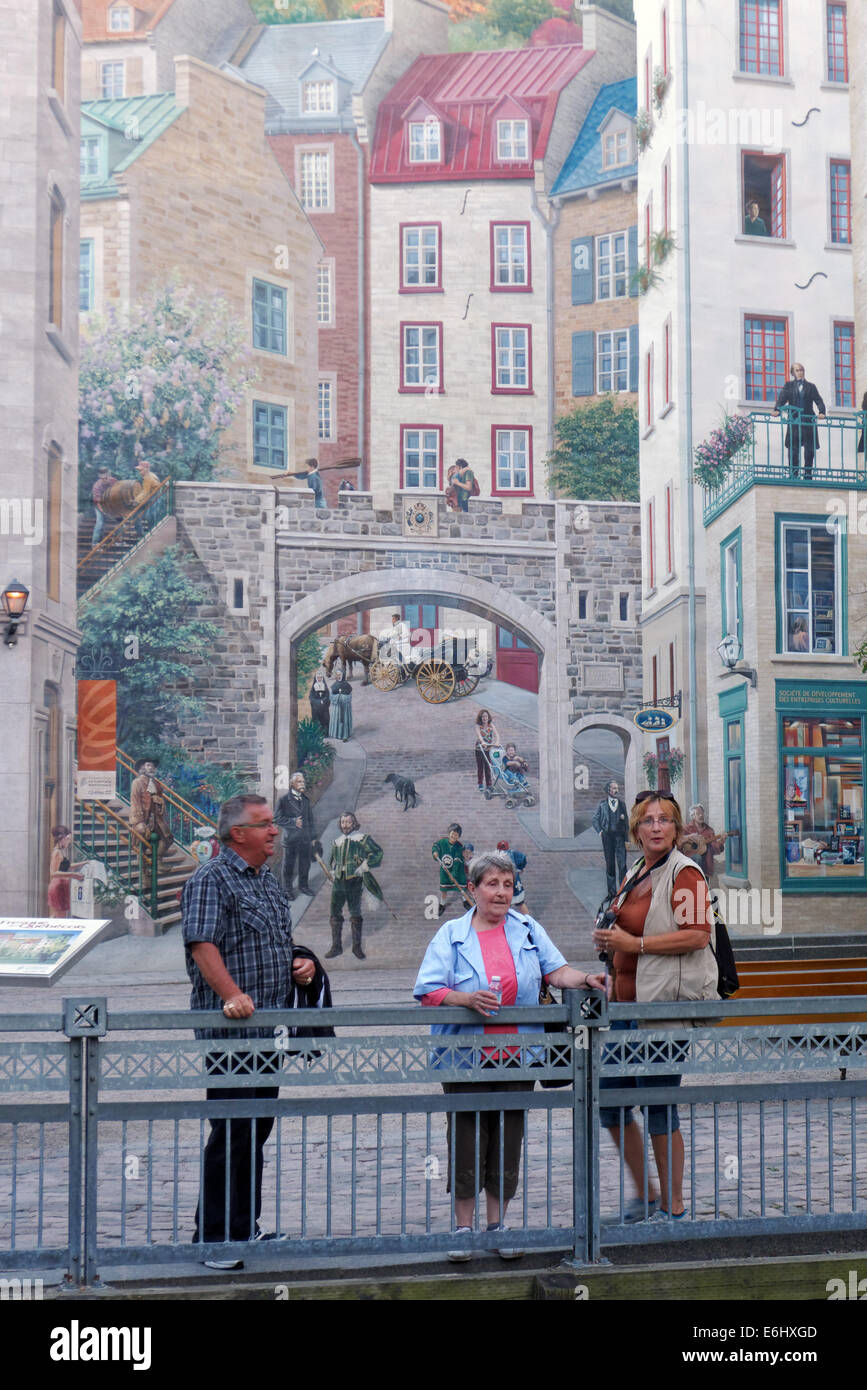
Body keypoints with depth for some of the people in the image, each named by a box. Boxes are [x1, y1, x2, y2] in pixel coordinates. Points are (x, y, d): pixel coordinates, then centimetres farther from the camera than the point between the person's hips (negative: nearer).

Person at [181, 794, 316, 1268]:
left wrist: (301, 965, 9)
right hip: (230, 1031, -9)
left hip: (269, 1028, 9)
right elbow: (202, 945, -21)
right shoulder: (211, 879, -9)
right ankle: (213, 1238, 2)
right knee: (230, 1131, -6)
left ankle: (246, 1227, 26)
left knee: (258, 1127, 15)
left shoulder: (268, 881, 18)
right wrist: (233, 996, -34)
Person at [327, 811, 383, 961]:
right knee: (335, 914, 3)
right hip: (338, 882, 4)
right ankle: (336, 947, 11)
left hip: (354, 882, -4)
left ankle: (357, 947, 11)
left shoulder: (362, 838, 1)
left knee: (355, 914, 1)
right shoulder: (337, 842, 17)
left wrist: (364, 866, -15)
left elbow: (377, 853, -6)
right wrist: (333, 873, 12)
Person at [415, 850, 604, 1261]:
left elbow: (556, 970, 4)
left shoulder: (528, 929, 9)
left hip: (516, 1055, 2)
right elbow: (428, 991, -5)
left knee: (508, 1137, 8)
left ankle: (498, 1224, 21)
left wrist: (582, 980, -16)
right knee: (467, 1138, 2)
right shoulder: (451, 934, 1)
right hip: (466, 1055, -2)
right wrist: (468, 1000, -20)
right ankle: (464, 1227, 15)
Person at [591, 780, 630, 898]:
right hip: (607, 836, 0)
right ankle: (612, 890, 12)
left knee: (622, 863, -9)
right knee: (609, 864, 5)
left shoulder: (622, 804, 10)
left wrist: (627, 838, 6)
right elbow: (595, 820, 12)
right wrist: (600, 831, 0)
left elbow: (626, 821, 12)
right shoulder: (602, 804, 6)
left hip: (619, 836, 0)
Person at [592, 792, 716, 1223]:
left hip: (666, 1002, -9)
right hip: (628, 1002, 9)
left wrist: (633, 943, -21)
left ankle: (673, 1207, 13)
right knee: (608, 1098, 11)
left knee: (659, 1106, -2)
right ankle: (645, 1192, 26)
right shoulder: (635, 874, 16)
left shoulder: (684, 872, -10)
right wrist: (610, 939, 12)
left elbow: (697, 935, -21)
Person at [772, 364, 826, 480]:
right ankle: (793, 476, -1)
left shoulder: (810, 386, 13)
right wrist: (777, 410, -21)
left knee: (809, 451, 0)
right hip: (794, 422, -1)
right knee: (793, 450, -5)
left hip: (808, 422, 1)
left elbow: (818, 400, 4)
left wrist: (821, 412, -16)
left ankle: (808, 475, 7)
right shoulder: (789, 386, 13)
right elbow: (782, 398, -1)